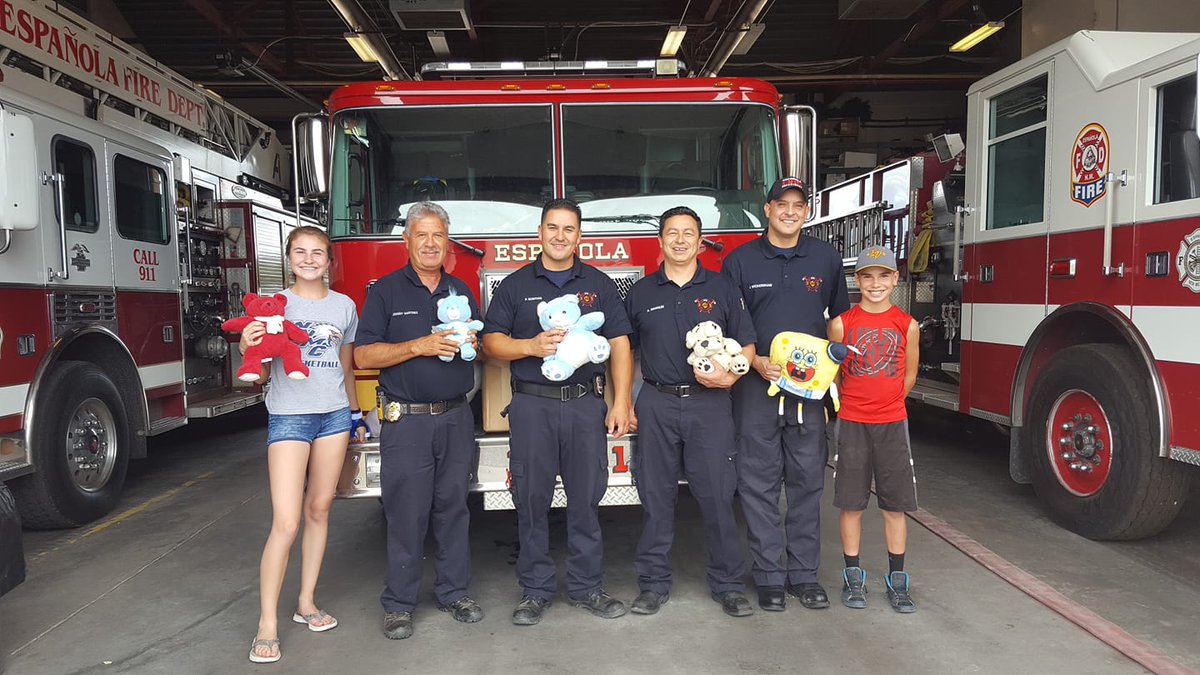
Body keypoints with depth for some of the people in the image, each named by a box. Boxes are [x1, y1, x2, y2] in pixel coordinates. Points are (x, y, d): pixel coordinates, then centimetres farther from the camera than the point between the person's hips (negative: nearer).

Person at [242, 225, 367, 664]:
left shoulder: (344, 306, 8)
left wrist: (355, 415, 20)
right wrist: (248, 346, -30)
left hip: (334, 414, 4)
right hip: (289, 416, -3)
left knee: (319, 509, 11)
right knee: (286, 522, -8)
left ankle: (307, 603, 24)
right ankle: (268, 624, 1)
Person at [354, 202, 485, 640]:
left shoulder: (461, 290, 12)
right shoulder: (385, 291, -1)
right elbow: (364, 355, -8)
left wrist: (472, 342, -6)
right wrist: (419, 346, -19)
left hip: (456, 417, 4)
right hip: (406, 419, -4)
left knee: (453, 506, 10)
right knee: (406, 513, 1)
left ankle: (453, 591, 23)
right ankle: (399, 604, 14)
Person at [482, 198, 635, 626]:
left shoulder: (600, 284, 9)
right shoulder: (515, 285, 8)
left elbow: (619, 345, 5)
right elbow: (492, 342, 4)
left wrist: (621, 404, -3)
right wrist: (531, 345, -14)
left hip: (586, 405, 1)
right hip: (532, 406, 0)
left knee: (586, 499, 6)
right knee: (532, 501, 4)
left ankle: (586, 587, 21)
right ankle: (536, 590, 18)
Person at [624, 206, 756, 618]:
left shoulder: (722, 289, 7)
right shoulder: (641, 293, 9)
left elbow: (746, 345, 6)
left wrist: (730, 375, -14)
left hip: (709, 404, -1)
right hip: (657, 405, 1)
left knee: (717, 495, 1)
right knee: (656, 496, 6)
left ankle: (728, 584, 15)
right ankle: (654, 584, 18)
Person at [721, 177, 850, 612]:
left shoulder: (826, 258, 9)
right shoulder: (740, 260, 3)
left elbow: (840, 319, 17)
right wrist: (755, 362, -12)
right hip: (756, 385, -2)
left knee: (807, 482, 7)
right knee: (759, 485, 1)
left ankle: (804, 574, 18)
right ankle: (769, 576, 11)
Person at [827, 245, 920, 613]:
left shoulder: (907, 325, 1)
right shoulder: (841, 323, -3)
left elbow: (908, 375, 12)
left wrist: (884, 402, 12)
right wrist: (851, 405, 7)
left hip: (892, 424, 1)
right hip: (851, 424, -1)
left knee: (895, 506, 6)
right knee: (851, 504, 6)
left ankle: (896, 579, 18)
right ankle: (853, 576, 18)